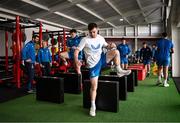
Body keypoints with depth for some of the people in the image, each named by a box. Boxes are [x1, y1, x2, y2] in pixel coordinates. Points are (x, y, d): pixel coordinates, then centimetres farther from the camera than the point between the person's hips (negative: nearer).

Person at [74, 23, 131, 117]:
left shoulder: (100, 38, 3)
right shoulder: (85, 40, -10)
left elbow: (106, 46, 18)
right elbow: (77, 50, -13)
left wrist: (111, 46, -7)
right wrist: (76, 61, -32)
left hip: (101, 59, 4)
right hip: (93, 64, -4)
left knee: (116, 52, -17)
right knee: (94, 86, -6)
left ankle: (119, 71, -1)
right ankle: (93, 106, 12)